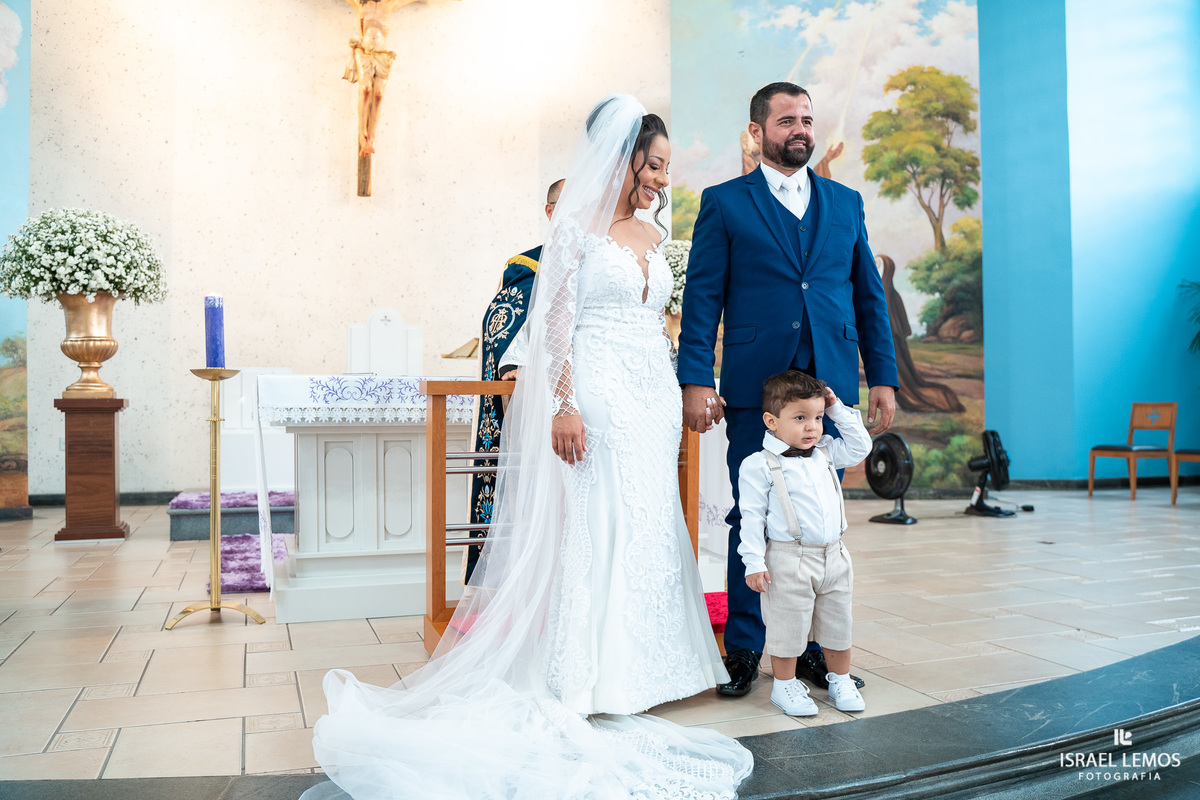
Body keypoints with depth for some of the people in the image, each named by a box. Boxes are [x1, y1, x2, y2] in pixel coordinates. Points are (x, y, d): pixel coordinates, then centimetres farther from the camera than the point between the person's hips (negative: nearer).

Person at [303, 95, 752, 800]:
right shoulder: (576, 227, -3)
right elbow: (556, 320, -10)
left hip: (652, 399, 7)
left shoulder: (652, 236, 16)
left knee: (648, 526, 9)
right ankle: (583, 682, 6)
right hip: (595, 394, -7)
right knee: (593, 527, -5)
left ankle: (636, 667, 22)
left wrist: (680, 397, 15)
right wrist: (564, 404, -20)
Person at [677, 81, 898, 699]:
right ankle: (744, 650, 16)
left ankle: (814, 647, 21)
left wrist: (883, 378, 8)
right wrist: (695, 380, -9)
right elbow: (702, 298, 0)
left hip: (832, 385, 3)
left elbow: (869, 296, 15)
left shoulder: (845, 203, 16)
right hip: (755, 388, -3)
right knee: (751, 520, 3)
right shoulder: (724, 203, 6)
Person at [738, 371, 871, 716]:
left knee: (838, 622, 16)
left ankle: (840, 680, 36)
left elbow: (860, 446, 19)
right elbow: (751, 516, -10)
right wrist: (754, 563, -13)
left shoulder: (826, 453, 9)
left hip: (834, 557, 6)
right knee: (788, 625, 5)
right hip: (789, 561, -6)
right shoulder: (759, 465, -10)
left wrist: (838, 410, 9)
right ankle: (784, 685, 24)